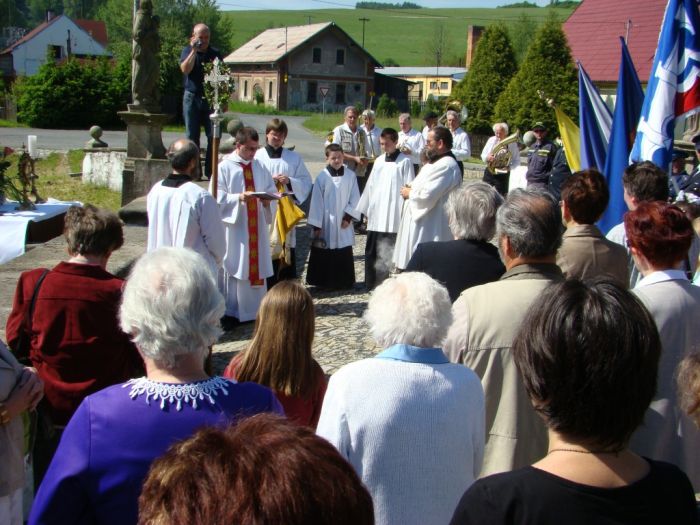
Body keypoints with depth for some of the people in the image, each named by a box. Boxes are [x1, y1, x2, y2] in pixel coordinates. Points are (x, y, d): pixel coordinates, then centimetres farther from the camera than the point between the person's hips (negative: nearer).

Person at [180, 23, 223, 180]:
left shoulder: (215, 53, 9)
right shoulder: (187, 51, 5)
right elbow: (185, 69, -14)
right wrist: (194, 50, -15)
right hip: (192, 98, -1)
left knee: (213, 136, -3)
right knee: (192, 136, 2)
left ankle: (211, 171, 2)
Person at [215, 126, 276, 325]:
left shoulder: (260, 167, 9)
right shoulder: (224, 168, -6)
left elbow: (271, 189, 12)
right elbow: (218, 198, -10)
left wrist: (267, 198, -10)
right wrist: (239, 197, -23)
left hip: (257, 226, 5)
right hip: (234, 227, -5)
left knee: (258, 266, 8)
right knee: (233, 268, -2)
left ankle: (256, 308, 18)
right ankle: (230, 312, 5)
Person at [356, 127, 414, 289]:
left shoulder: (405, 162, -5)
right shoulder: (379, 161, 13)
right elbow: (371, 186, 16)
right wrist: (366, 210, 13)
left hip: (394, 216, -6)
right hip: (376, 215, 6)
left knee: (390, 252, -3)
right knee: (372, 251, 9)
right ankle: (373, 283, 19)